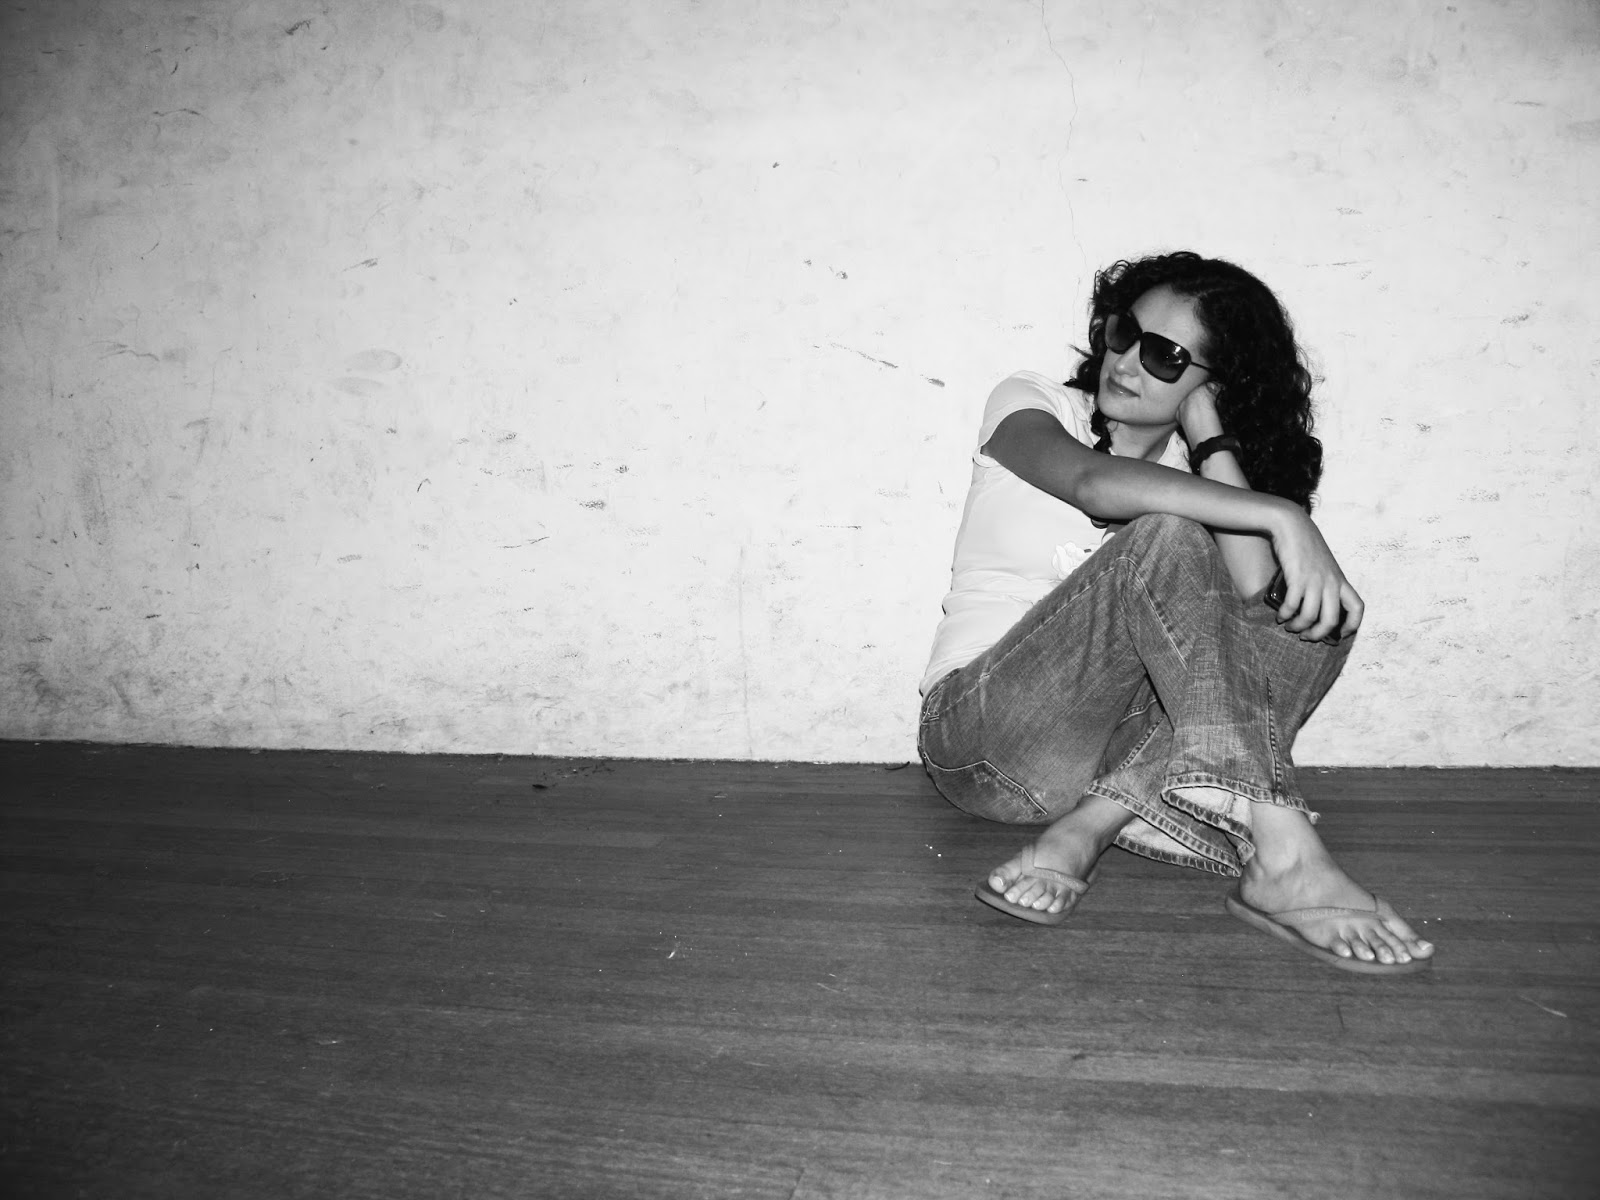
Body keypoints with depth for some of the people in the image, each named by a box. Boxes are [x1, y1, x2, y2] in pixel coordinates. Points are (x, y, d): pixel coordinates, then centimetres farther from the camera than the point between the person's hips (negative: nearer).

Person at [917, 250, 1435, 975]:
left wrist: (1207, 434, -4)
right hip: (982, 724, -4)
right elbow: (1092, 481, -22)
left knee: (1317, 623, -15)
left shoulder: (1195, 470, 13)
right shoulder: (1030, 405, 3)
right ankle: (1283, 857, -38)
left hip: (1107, 741, 5)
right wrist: (1281, 516, -29)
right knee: (1166, 539, -27)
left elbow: (1249, 587, -9)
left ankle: (1090, 825, -28)